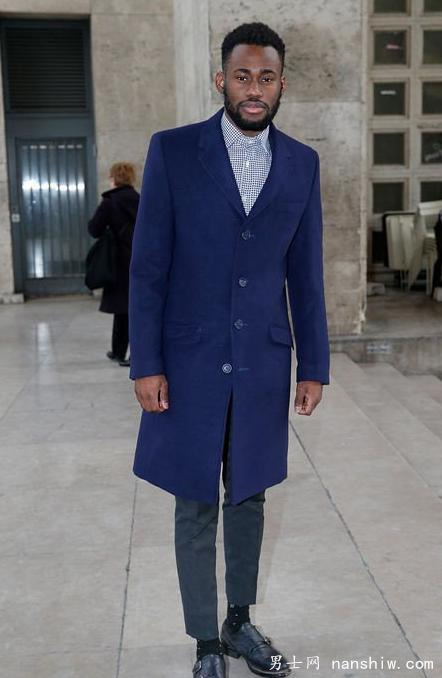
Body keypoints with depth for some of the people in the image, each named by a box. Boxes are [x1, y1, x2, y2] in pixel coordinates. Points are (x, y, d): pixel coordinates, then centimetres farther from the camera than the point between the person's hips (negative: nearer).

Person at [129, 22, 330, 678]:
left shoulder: (302, 162, 4)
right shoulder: (172, 150, -4)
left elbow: (306, 273, 7)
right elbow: (147, 266, -5)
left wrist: (314, 365, 5)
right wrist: (145, 363, -9)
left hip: (264, 362, 3)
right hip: (191, 360, -2)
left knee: (249, 497, 15)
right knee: (197, 508, 8)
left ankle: (240, 623, 34)